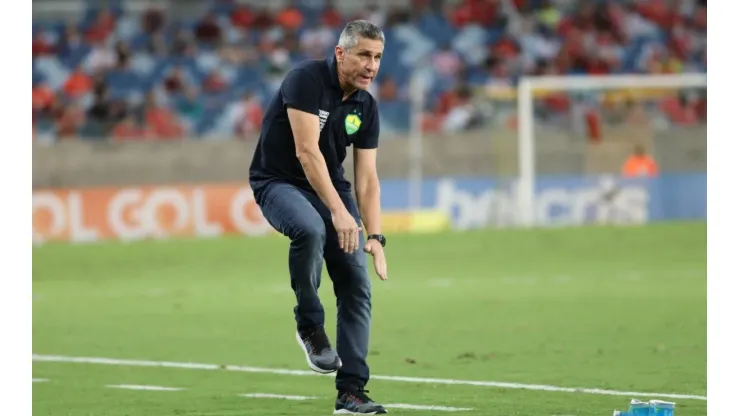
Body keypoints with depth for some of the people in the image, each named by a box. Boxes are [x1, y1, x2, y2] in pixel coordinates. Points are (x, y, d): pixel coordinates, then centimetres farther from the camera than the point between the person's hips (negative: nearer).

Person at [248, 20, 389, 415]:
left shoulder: (366, 107, 2)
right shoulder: (307, 79, -19)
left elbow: (367, 178, 4)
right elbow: (306, 150, -27)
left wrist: (375, 236, -8)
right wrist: (338, 212, -33)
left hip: (331, 185, 7)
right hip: (279, 182, -6)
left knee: (357, 283, -5)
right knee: (310, 230, -39)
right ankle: (309, 325, -16)